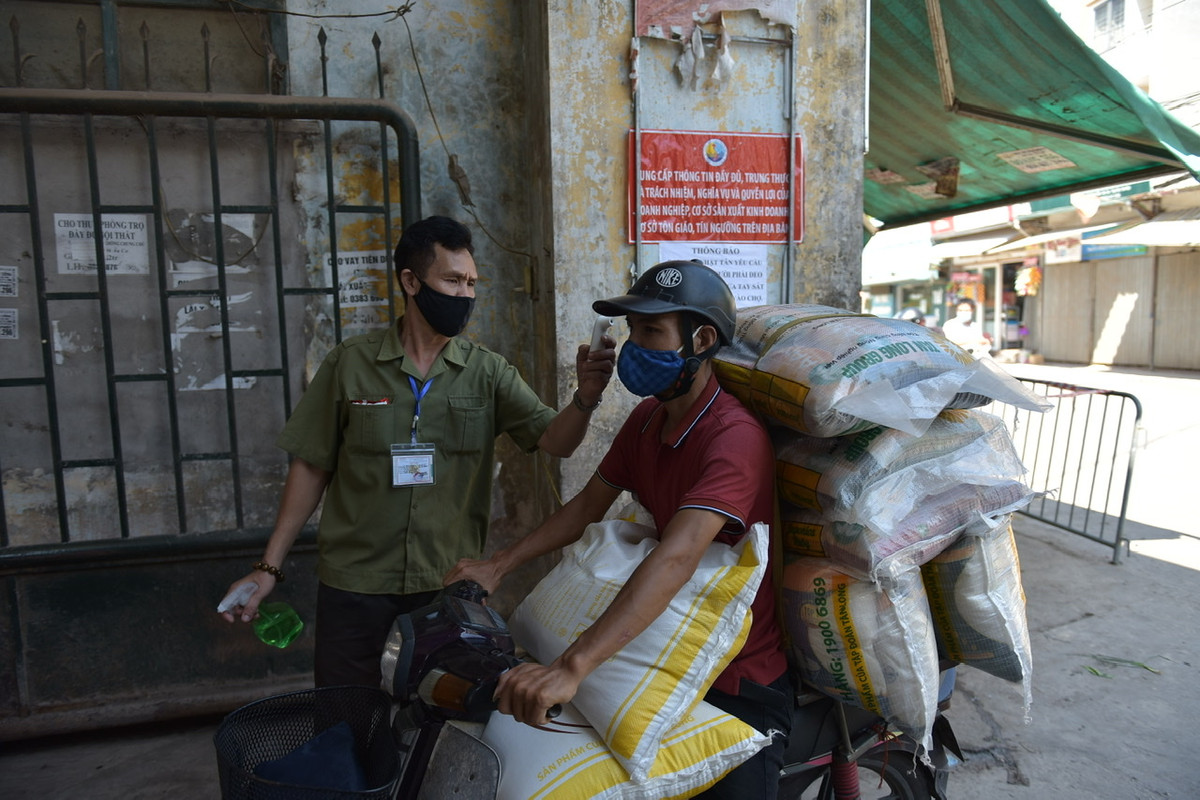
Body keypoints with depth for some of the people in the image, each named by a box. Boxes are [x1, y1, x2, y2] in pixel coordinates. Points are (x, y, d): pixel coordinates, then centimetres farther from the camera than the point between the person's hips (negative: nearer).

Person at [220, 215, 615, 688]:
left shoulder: (487, 373, -1)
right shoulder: (350, 364, -3)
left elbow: (554, 441, -11)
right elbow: (312, 467, 1)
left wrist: (585, 398, -32)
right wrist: (270, 565, -1)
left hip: (452, 581, 1)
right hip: (354, 579, -1)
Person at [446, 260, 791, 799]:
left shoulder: (735, 436, -28)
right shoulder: (647, 418, 1)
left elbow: (676, 558, -41)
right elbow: (589, 504, 8)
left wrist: (571, 668, -48)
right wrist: (498, 566, 0)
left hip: (741, 685, -7)